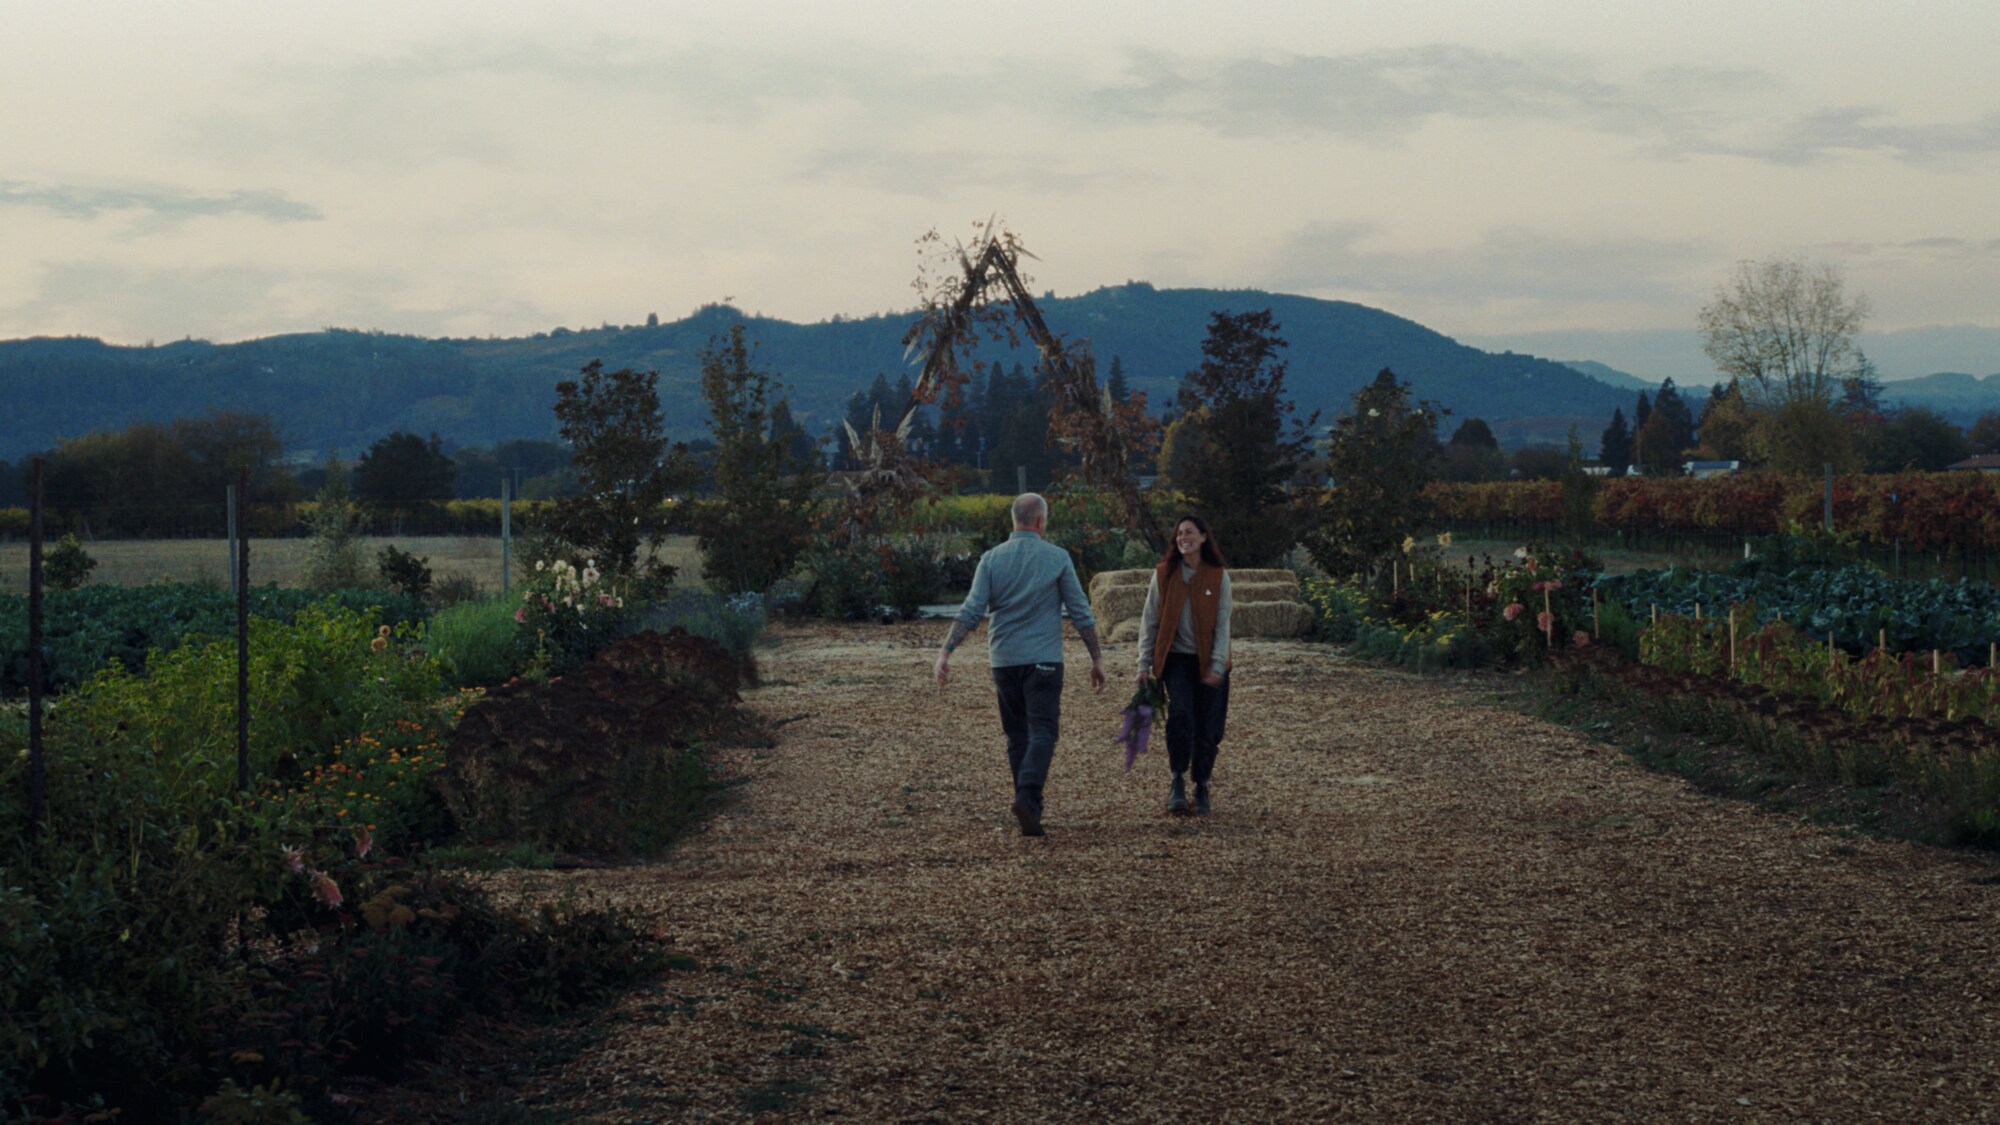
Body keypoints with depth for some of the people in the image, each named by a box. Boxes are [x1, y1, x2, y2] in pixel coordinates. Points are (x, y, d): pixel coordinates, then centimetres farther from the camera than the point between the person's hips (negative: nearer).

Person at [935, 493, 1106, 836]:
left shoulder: (991, 559, 3)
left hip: (1004, 660, 3)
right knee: (1043, 731, -6)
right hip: (1043, 659, -3)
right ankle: (1027, 797, -28)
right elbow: (1081, 613, -1)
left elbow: (971, 611, -5)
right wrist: (1097, 657, 6)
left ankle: (1030, 809, 14)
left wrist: (945, 652, -5)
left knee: (1018, 734, 12)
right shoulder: (1057, 558, -2)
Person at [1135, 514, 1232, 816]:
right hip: (1176, 658, 0)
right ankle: (1178, 782, -15)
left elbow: (1223, 624, -2)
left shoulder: (1218, 576, -1)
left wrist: (1217, 666, -11)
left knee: (1206, 728, 2)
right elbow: (1150, 621, 4)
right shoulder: (1164, 574, 1)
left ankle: (1201, 787, 21)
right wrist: (1144, 664, 1)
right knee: (1181, 713, -23)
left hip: (1208, 662, 0)